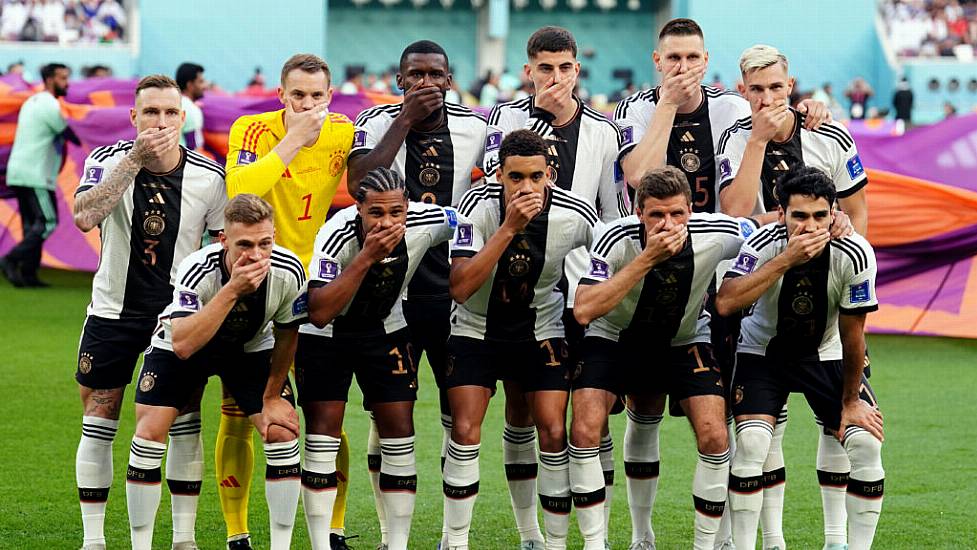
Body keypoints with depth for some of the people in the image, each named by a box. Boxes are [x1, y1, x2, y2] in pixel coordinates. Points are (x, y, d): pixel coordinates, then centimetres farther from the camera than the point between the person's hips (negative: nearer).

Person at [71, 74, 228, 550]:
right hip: (114, 311, -1)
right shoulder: (107, 161, -11)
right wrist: (135, 160, -34)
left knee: (185, 425, -1)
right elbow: (84, 216, -30)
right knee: (98, 425, 2)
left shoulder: (209, 177, -8)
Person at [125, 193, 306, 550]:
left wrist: (272, 396, -1)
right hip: (183, 345, -2)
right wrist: (232, 290, -53)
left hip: (251, 348, 3)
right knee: (149, 433, -15)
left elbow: (287, 334, -8)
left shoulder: (288, 272, -28)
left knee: (282, 432, -11)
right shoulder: (197, 270, -38)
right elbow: (182, 345, -49)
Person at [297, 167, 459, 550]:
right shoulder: (336, 235, -33)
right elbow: (319, 314, -42)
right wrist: (367, 257, -46)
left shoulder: (426, 223, -24)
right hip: (325, 334, -3)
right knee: (323, 432, -9)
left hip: (385, 331, 3)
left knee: (399, 432, -3)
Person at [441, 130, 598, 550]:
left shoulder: (577, 217, -18)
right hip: (476, 329, -1)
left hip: (542, 330, 1)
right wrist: (509, 228, -37)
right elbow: (460, 289, -32)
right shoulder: (478, 206, -23)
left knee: (554, 433, -8)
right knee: (465, 431, -10)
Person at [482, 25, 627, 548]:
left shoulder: (603, 130, 5)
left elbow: (616, 213, 9)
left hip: (583, 287, 0)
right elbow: (498, 181, -15)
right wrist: (542, 116, -17)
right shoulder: (509, 118, 2)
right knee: (520, 409, 7)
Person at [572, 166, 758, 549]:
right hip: (614, 339, -1)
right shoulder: (616, 239, -30)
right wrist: (647, 259, -44)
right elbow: (584, 311, -40)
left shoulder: (714, 236, -24)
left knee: (714, 437, -14)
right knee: (585, 431, -19)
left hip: (684, 341, 2)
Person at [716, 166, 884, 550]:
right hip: (763, 352, -2)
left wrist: (851, 402, -4)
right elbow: (725, 303, -42)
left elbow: (852, 333, -12)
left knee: (867, 442, -15)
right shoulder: (765, 244, -26)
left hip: (826, 355, 2)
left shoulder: (854, 255, -23)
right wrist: (787, 260, -46)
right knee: (751, 442, -23)